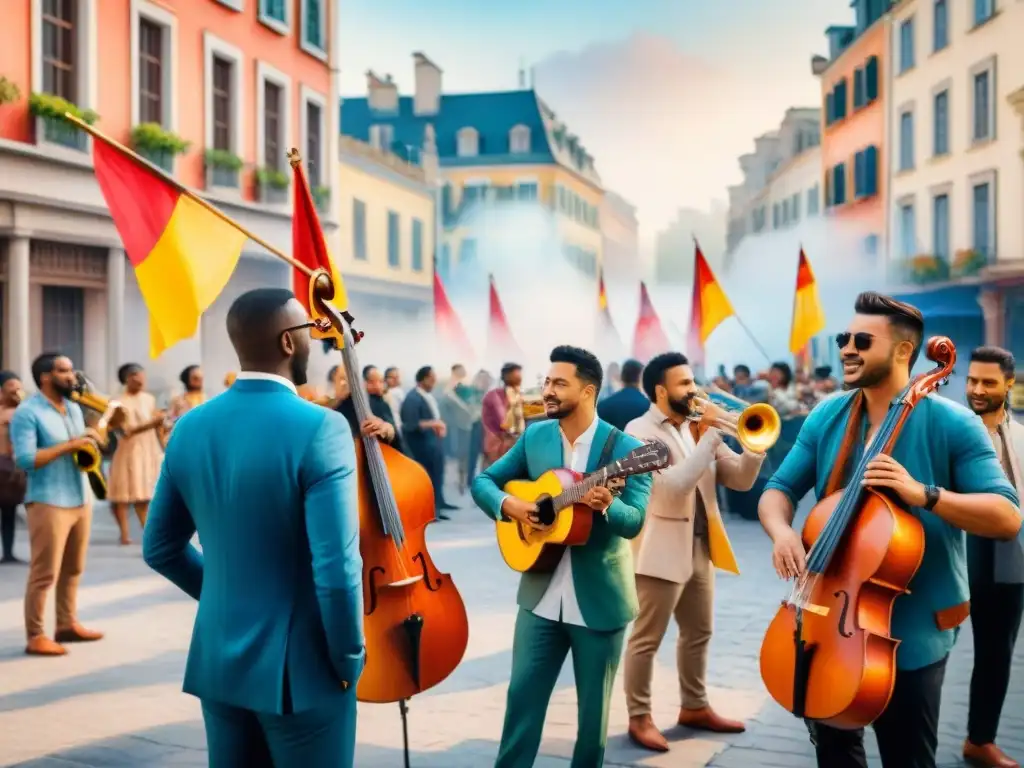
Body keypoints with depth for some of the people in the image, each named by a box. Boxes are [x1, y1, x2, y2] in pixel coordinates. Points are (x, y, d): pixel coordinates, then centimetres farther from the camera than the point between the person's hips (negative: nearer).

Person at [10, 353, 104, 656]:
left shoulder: (74, 409, 14)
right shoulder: (27, 412, -10)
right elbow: (24, 459, -19)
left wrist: (90, 441, -1)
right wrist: (68, 446, -21)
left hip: (80, 499, 8)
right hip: (48, 503, -8)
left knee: (73, 569, 14)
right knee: (44, 573, -3)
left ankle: (67, 624, 26)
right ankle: (35, 637, 4)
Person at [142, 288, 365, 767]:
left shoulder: (190, 429, 0)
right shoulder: (320, 428, -20)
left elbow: (159, 549, 9)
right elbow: (336, 569, -24)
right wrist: (348, 658, -9)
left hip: (218, 657, 6)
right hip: (300, 666, -6)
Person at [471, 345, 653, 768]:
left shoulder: (625, 447, -11)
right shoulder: (534, 437, 2)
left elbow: (635, 522, -17)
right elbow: (483, 481, 8)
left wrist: (607, 505, -38)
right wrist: (508, 504, -12)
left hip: (600, 597, -3)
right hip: (541, 594, 3)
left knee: (593, 706, 12)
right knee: (523, 694, 6)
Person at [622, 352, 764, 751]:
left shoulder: (697, 428, 10)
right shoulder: (640, 431, -13)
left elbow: (740, 480, 9)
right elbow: (675, 484, -26)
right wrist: (711, 436, -23)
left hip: (700, 547, 8)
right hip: (662, 549, -8)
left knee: (699, 632, 18)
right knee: (647, 639, 1)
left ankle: (694, 706, 32)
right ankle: (639, 717, 12)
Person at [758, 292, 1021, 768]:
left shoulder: (952, 424, -12)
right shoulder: (826, 417, 1)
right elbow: (779, 489, 4)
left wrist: (924, 494, -31)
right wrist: (782, 530, -19)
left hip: (909, 630, -4)